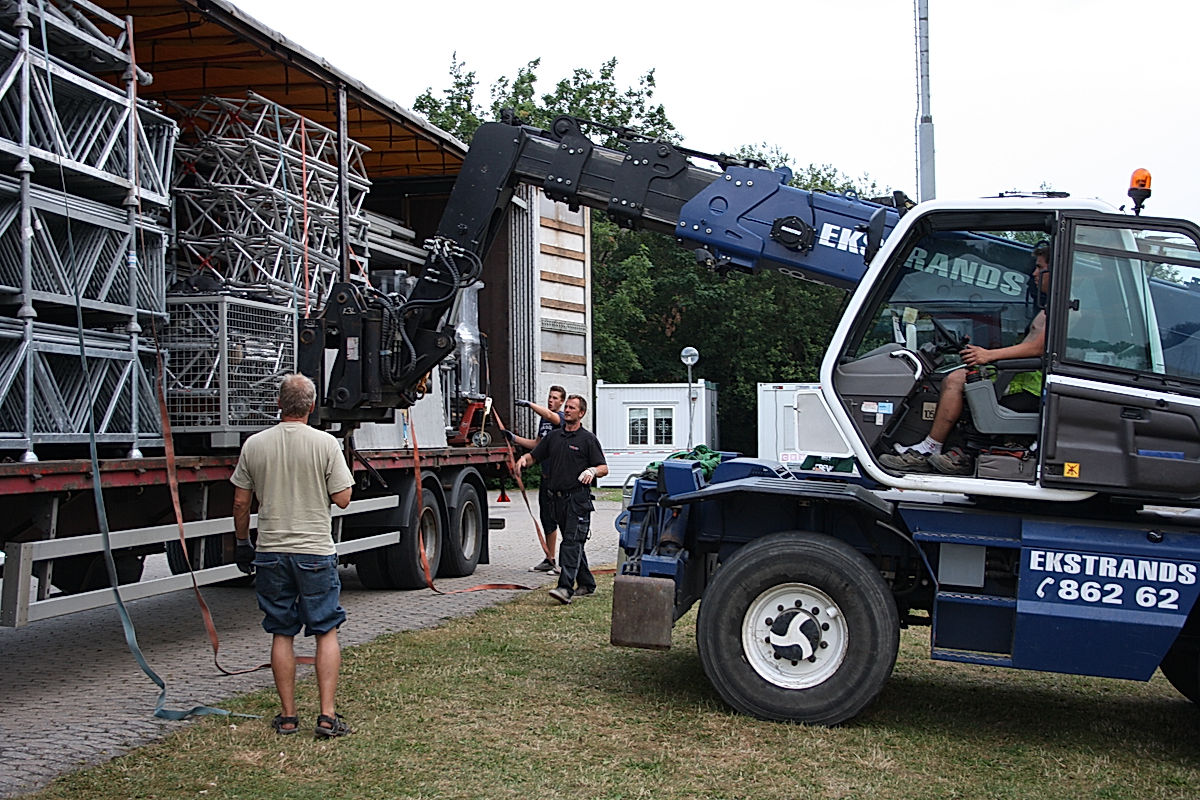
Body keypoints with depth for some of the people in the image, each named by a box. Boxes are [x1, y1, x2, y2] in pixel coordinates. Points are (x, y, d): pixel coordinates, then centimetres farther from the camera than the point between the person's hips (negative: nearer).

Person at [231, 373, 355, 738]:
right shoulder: (325, 443, -7)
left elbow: (241, 502, 5)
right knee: (326, 632, 6)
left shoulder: (254, 444, 0)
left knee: (281, 635, 10)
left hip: (270, 553, 2)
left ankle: (287, 716, 15)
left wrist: (242, 543, 18)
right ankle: (327, 716, 2)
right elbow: (343, 498, -6)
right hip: (316, 552, -2)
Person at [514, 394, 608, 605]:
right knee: (573, 542, 13)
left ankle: (565, 588, -23)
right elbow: (534, 456, 21)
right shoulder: (554, 436, 15)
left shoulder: (588, 439, -1)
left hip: (578, 498, -6)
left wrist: (592, 471, -24)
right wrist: (523, 459, -1)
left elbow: (604, 468, -2)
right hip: (558, 498, 6)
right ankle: (586, 584, 24)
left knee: (572, 542, -14)